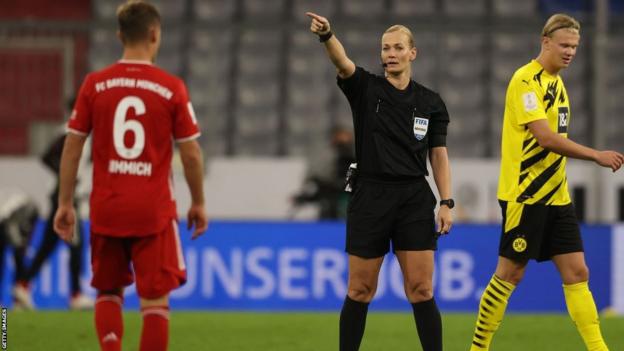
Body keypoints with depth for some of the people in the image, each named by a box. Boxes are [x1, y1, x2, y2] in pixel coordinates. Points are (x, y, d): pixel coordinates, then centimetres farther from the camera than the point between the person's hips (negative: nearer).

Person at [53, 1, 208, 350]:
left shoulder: (94, 84, 0)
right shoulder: (171, 87, -5)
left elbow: (72, 147, 2)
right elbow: (191, 154, -2)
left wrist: (65, 204, 10)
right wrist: (198, 203, 11)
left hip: (106, 209, 2)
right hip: (154, 211, -2)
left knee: (109, 290, 18)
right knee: (155, 299, 2)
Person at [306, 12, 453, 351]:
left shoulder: (430, 103, 7)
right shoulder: (365, 88, 0)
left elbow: (439, 155, 8)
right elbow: (343, 63, -21)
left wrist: (446, 203, -3)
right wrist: (327, 35, -41)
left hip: (414, 199, 1)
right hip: (369, 197, -1)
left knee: (421, 289, -2)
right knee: (360, 290, 4)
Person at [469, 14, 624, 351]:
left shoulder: (556, 82, 14)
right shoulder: (526, 80, -14)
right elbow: (544, 136, -23)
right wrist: (597, 155, -25)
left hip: (556, 197, 8)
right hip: (524, 196, -8)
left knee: (577, 273, 2)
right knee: (510, 273, -1)